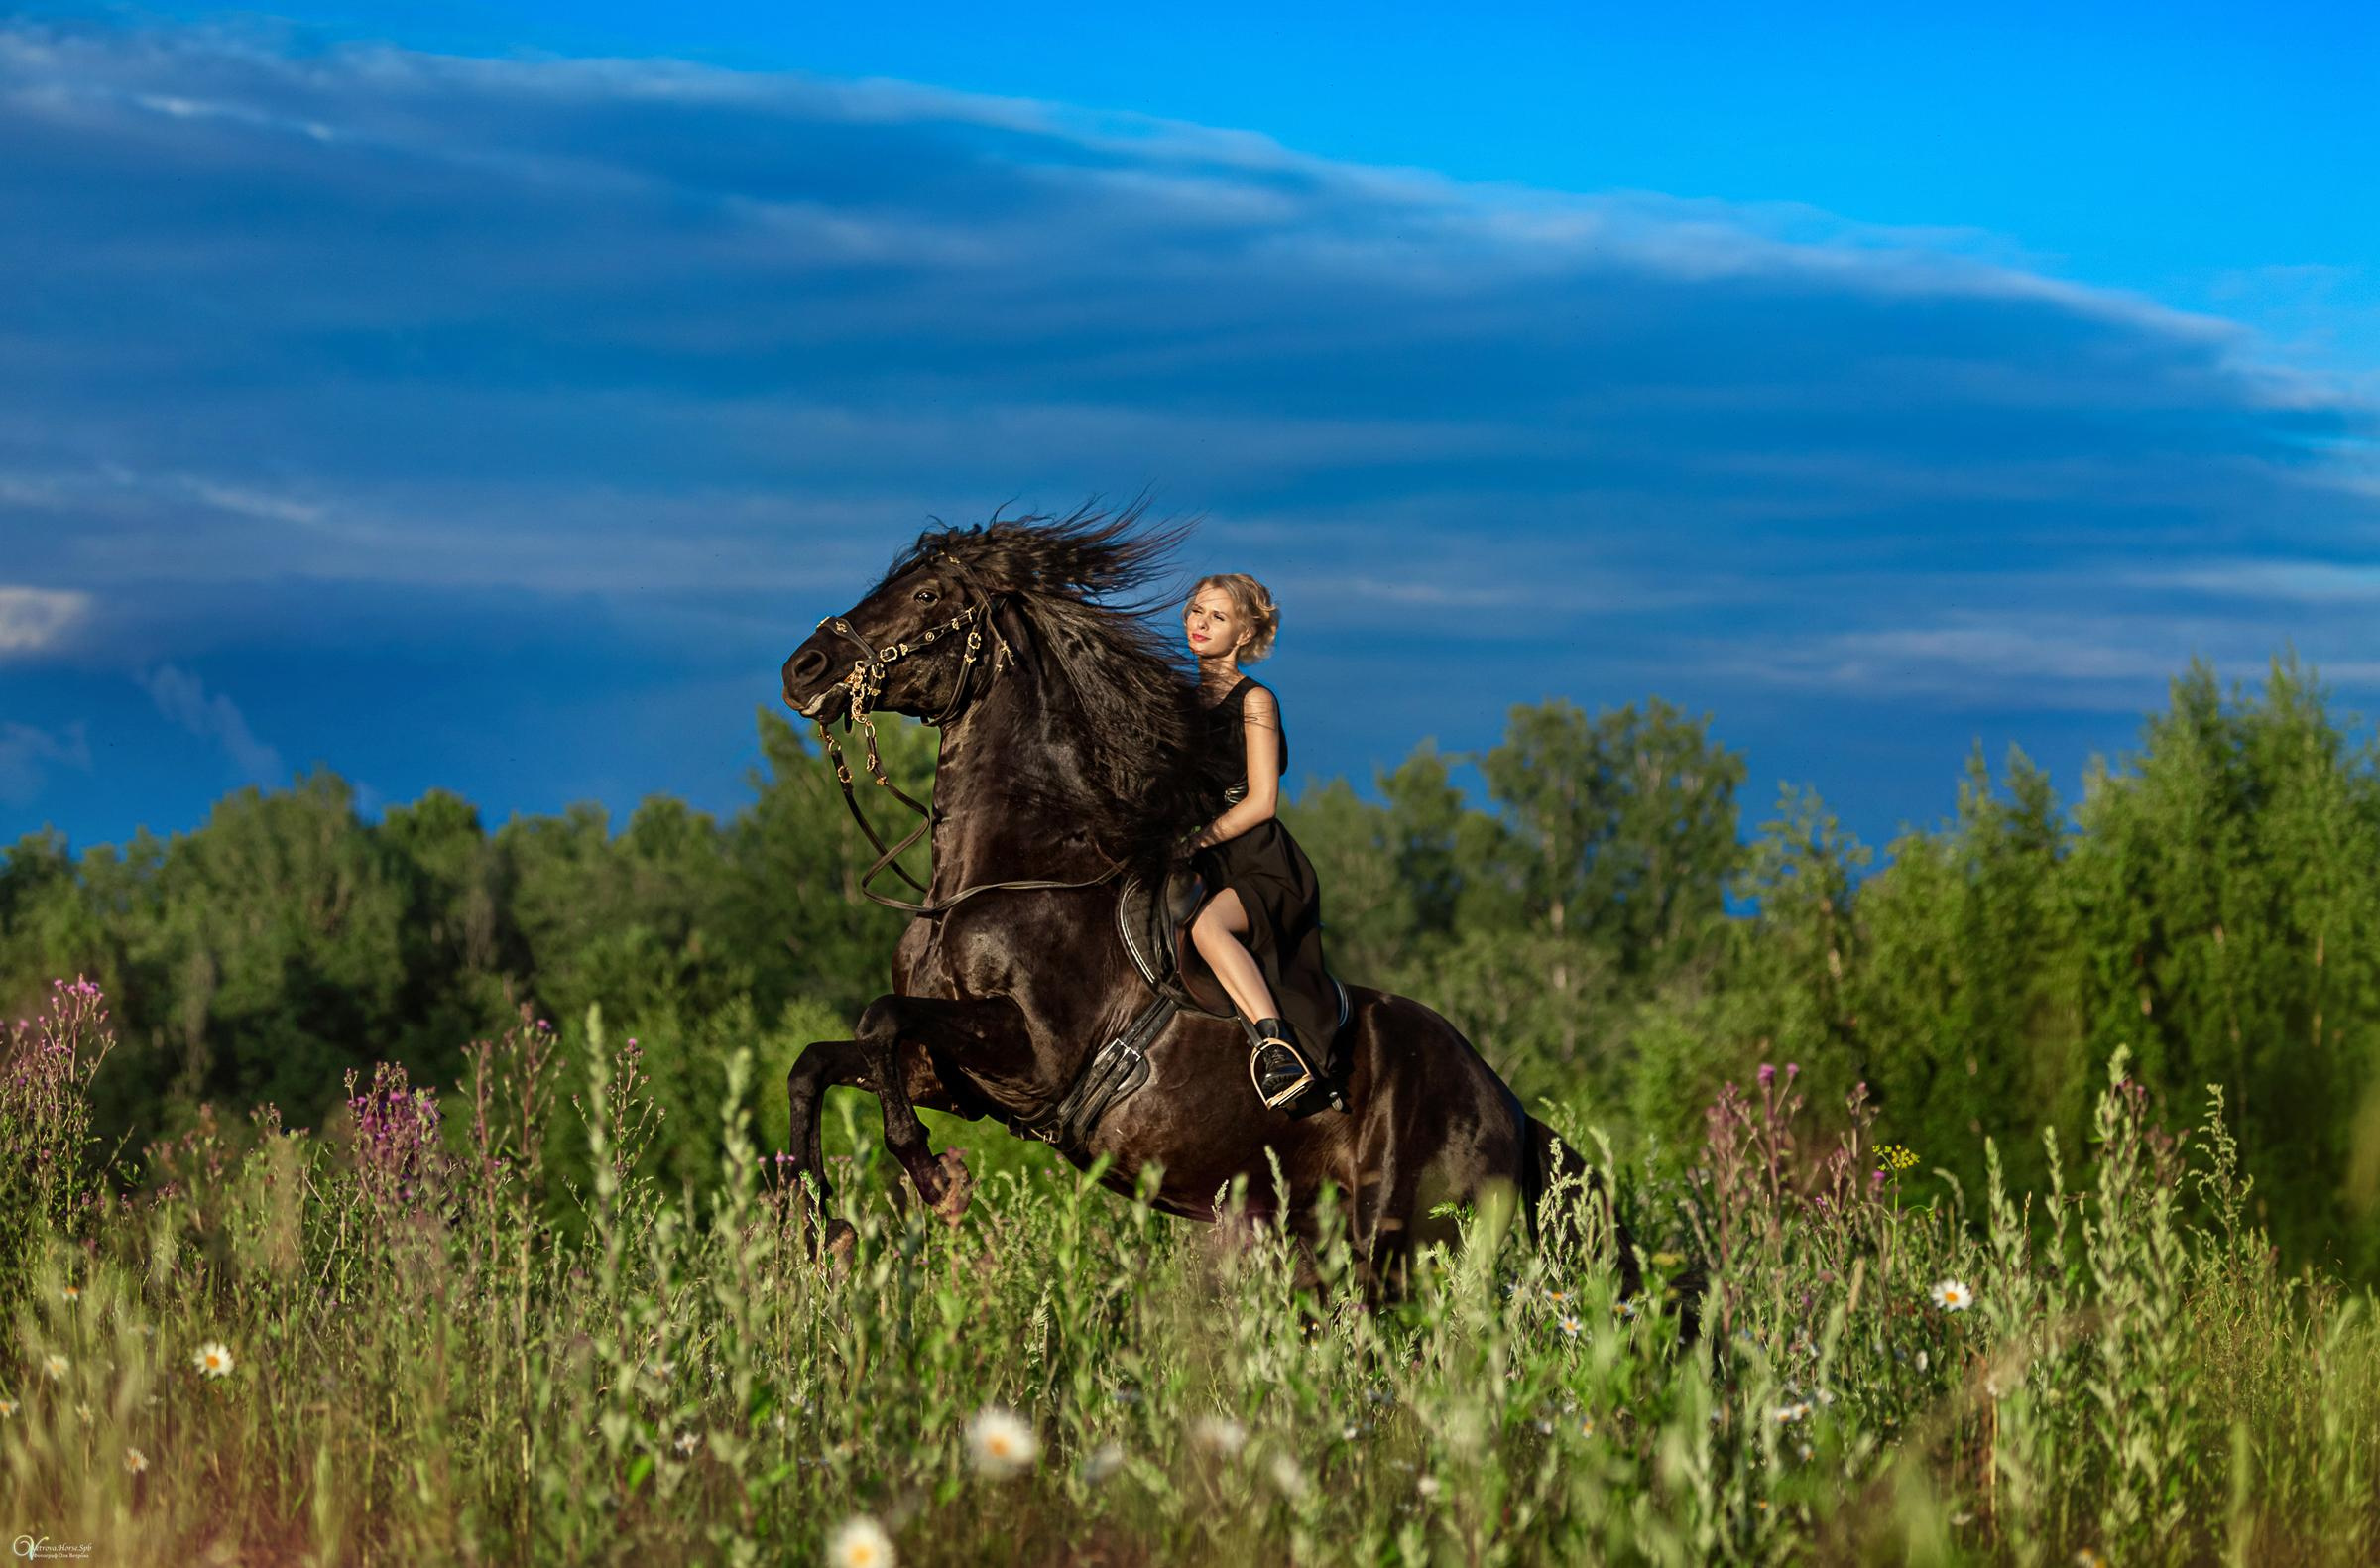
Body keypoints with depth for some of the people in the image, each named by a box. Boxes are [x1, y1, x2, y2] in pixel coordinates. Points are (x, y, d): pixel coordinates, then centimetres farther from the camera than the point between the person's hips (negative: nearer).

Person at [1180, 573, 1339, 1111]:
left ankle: (1277, 1048, -43)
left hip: (1264, 868, -7)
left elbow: (1261, 803, -8)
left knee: (1205, 923, -37)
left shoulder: (1255, 701, 0)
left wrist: (1196, 841, -16)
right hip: (1207, 868, 7)